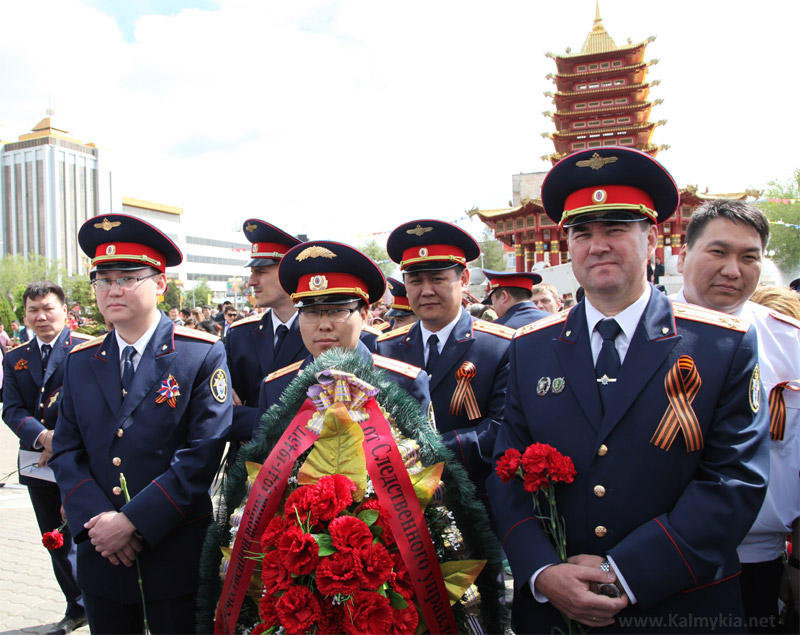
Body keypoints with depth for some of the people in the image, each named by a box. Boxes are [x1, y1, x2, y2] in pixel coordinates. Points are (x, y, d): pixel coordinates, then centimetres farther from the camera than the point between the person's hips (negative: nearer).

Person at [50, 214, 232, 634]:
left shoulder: (202, 355, -9)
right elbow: (67, 452, 4)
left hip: (177, 554, -4)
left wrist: (133, 520, -17)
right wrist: (94, 520, -11)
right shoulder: (80, 361, 6)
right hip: (100, 553, 4)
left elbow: (204, 453, -14)